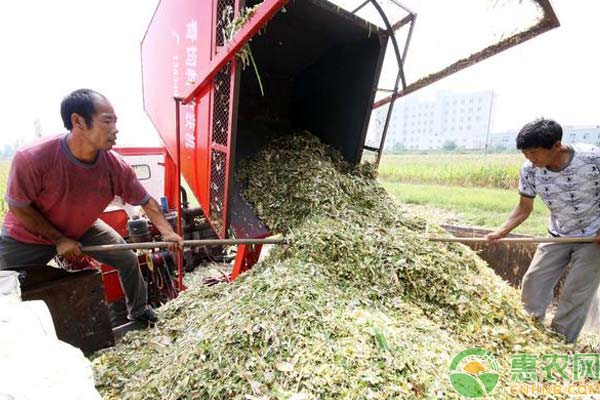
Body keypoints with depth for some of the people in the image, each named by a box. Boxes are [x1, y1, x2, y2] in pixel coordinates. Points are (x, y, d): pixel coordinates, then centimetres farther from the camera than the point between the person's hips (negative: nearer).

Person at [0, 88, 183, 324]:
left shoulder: (116, 167, -27)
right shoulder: (31, 158, -35)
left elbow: (146, 202, -17)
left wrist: (168, 233, -29)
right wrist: (59, 239, -19)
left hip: (82, 228, 3)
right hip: (28, 235, -3)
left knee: (128, 260, 3)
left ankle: (138, 312, 25)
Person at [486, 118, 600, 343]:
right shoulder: (529, 170, -17)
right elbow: (524, 209, -7)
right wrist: (501, 232, -20)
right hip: (558, 236, 4)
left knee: (576, 295, 0)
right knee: (533, 281, 5)